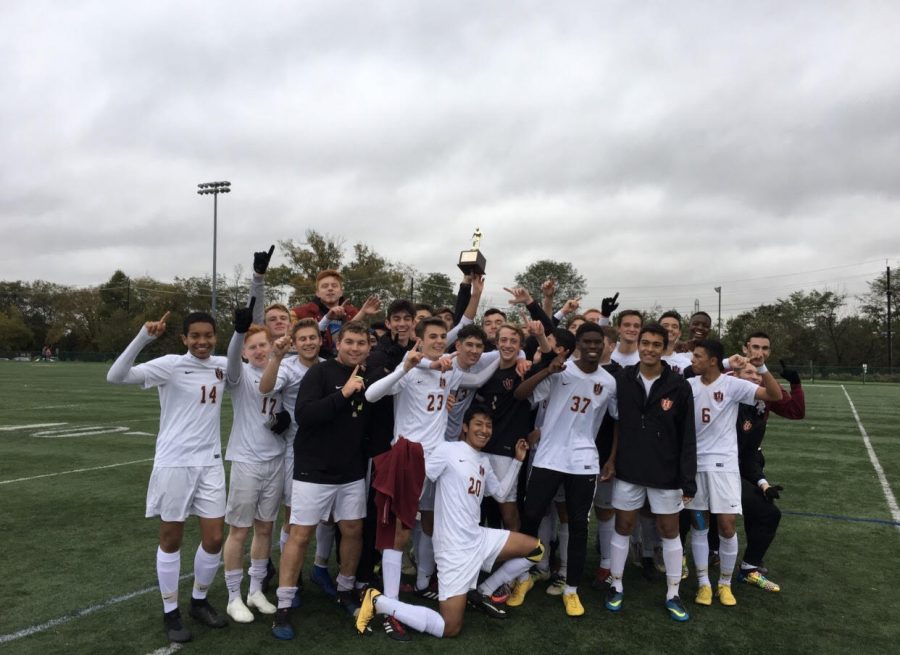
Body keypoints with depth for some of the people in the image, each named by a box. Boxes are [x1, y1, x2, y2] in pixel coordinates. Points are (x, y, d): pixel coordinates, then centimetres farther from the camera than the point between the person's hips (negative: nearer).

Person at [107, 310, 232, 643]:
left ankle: (199, 601, 30)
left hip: (210, 464, 4)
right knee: (171, 540, 9)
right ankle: (170, 612, 26)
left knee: (214, 539, 7)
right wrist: (144, 336, -32)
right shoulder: (169, 365, -10)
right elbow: (116, 376, -19)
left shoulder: (222, 366, 4)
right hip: (173, 464, -4)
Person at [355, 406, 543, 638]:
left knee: (536, 549, 13)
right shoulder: (447, 450, -10)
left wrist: (518, 460, 18)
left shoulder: (484, 461, 15)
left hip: (479, 538, 8)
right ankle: (379, 602, 0)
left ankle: (481, 593, 19)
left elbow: (500, 491, 23)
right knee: (450, 629, -11)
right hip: (454, 547, -8)